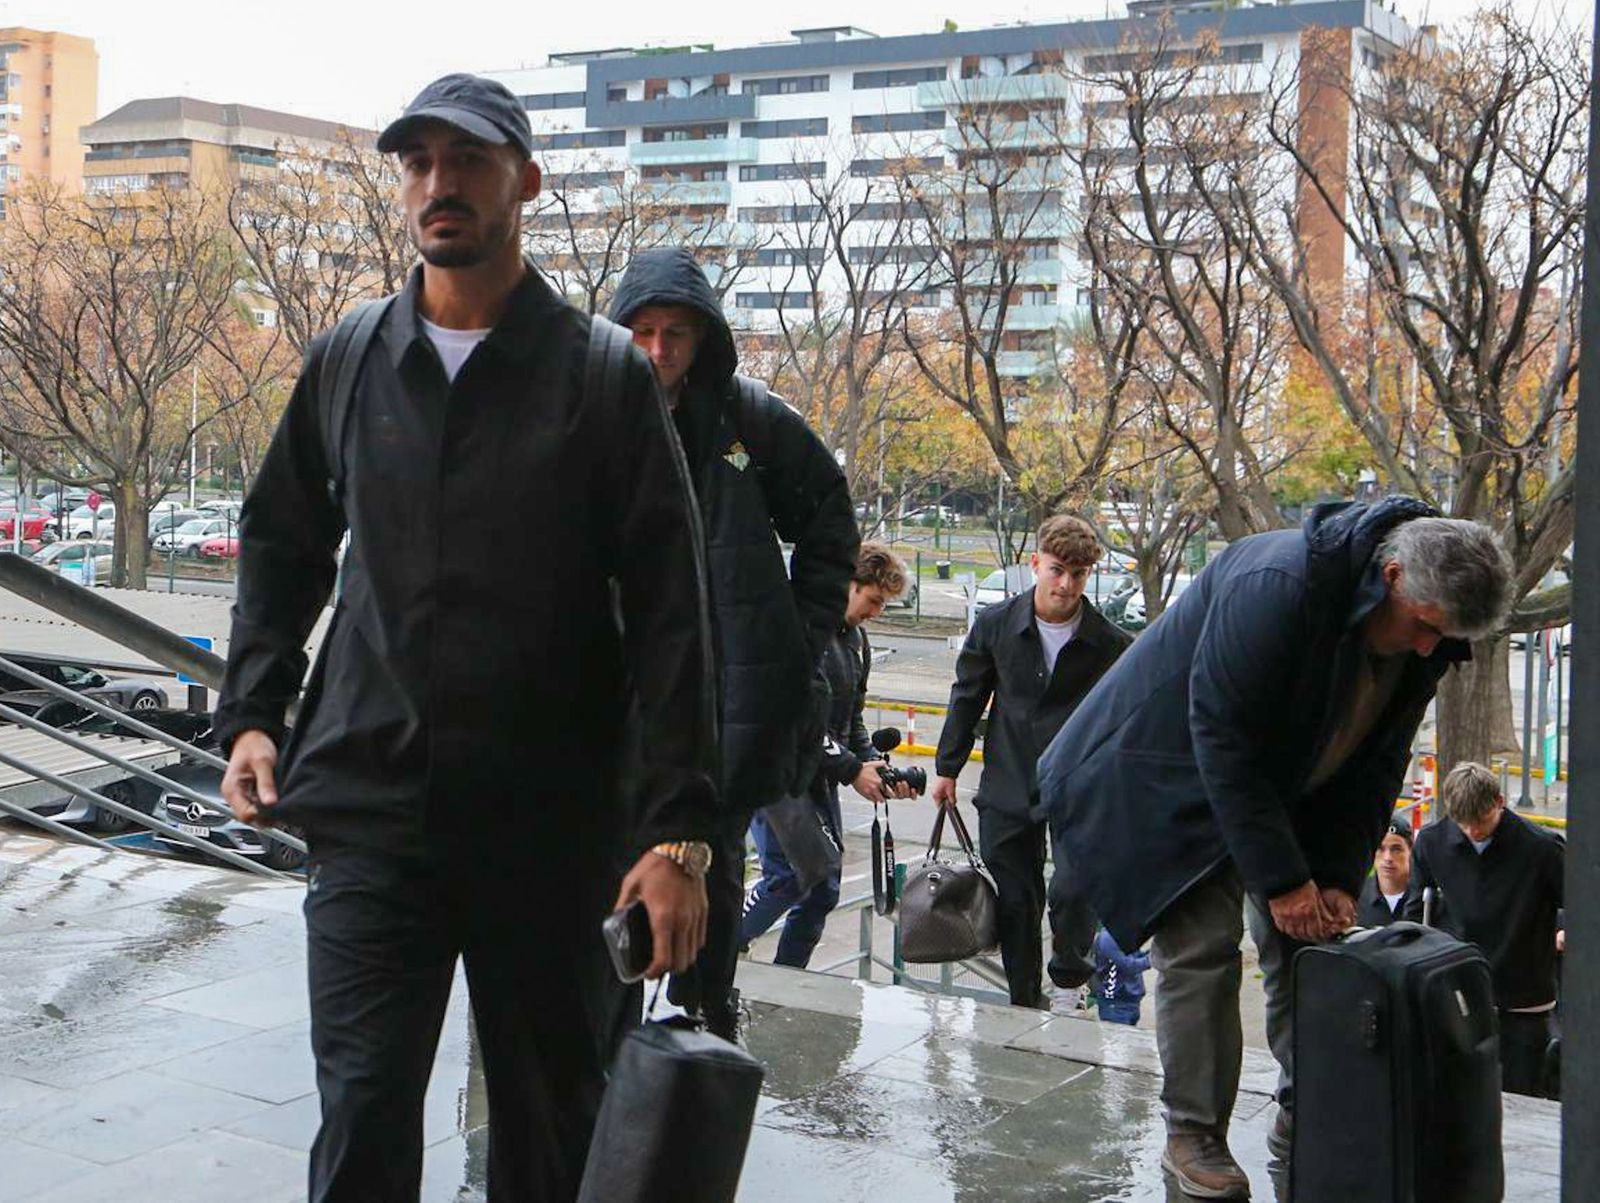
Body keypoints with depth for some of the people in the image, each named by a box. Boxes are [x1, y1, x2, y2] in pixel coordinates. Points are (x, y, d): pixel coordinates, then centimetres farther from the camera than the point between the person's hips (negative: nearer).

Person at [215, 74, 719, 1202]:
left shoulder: (605, 377, -3)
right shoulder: (349, 363, 8)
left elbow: (670, 613, -6)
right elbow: (282, 547, 21)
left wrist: (681, 829, -13)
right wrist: (252, 710, 8)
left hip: (552, 826, -2)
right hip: (369, 813, 2)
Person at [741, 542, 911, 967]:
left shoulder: (856, 640, 14)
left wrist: (877, 765, 0)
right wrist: (852, 770, -18)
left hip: (819, 780, 9)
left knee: (824, 890, 7)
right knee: (791, 877, -15)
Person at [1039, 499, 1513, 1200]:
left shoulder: (1424, 640, -10)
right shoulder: (1275, 587, -34)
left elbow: (1376, 766, 0)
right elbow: (1220, 738, -31)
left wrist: (1339, 877, -10)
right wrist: (1281, 879, -28)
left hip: (1282, 791, 7)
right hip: (1171, 776, -7)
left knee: (1306, 944, 4)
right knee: (1201, 946, -12)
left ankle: (1306, 1117, 17)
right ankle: (1193, 1134, 0)